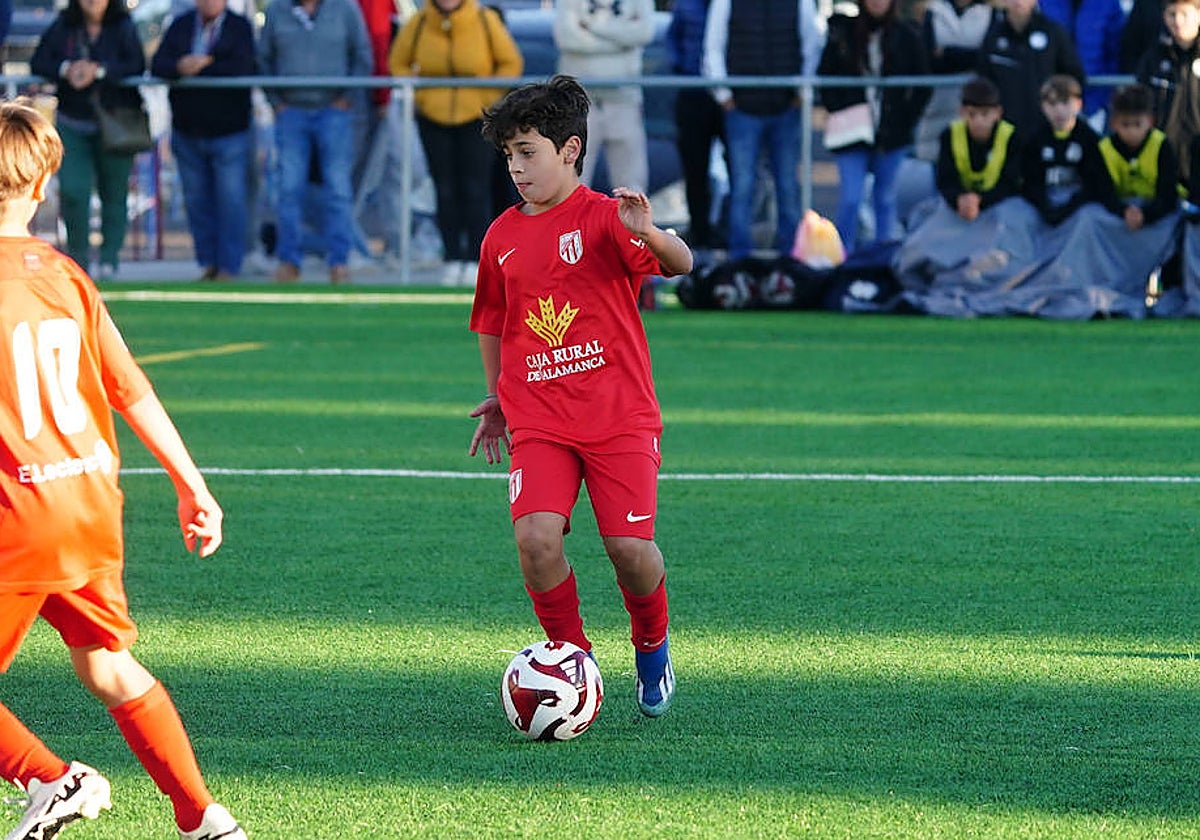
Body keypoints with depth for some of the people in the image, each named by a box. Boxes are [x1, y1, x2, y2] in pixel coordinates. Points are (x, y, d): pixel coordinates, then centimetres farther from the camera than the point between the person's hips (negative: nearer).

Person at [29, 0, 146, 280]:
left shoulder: (123, 28, -2)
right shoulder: (62, 28, 3)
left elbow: (137, 65, -14)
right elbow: (38, 63, -1)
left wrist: (99, 71, -26)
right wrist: (66, 70, -21)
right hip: (73, 123, 1)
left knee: (113, 193, 4)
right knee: (72, 192, -8)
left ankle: (109, 259, 13)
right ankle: (78, 256, 9)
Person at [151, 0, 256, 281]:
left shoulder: (239, 27, -1)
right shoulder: (181, 26, 9)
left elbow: (242, 68, -18)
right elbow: (158, 66, -4)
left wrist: (197, 69, -16)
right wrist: (179, 68, -25)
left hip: (229, 133, -4)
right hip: (187, 132, 4)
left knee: (231, 201, -5)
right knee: (197, 202, 8)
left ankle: (229, 267, 1)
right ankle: (208, 265, 17)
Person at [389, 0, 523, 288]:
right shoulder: (419, 23, -2)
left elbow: (511, 63, 4)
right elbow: (398, 63, 11)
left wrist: (489, 97, -5)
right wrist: (419, 95, -1)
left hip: (476, 117, -2)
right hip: (433, 118, 2)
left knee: (476, 189, -5)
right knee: (445, 191, 2)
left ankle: (476, 260, -1)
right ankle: (452, 259, 8)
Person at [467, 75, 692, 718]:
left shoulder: (603, 217, -5)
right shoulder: (503, 237, 11)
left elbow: (680, 264, -21)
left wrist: (650, 235, -41)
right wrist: (496, 399, 27)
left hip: (620, 414, -3)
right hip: (539, 421, 3)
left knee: (629, 546, -10)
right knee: (536, 536, -18)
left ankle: (651, 647, 21)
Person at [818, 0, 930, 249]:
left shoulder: (907, 36, 1)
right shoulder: (843, 33, 1)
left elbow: (922, 86, 6)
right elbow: (826, 78, 7)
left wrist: (907, 121, -2)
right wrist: (838, 114, -4)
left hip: (892, 135, 1)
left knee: (885, 199, 9)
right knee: (850, 199, -9)